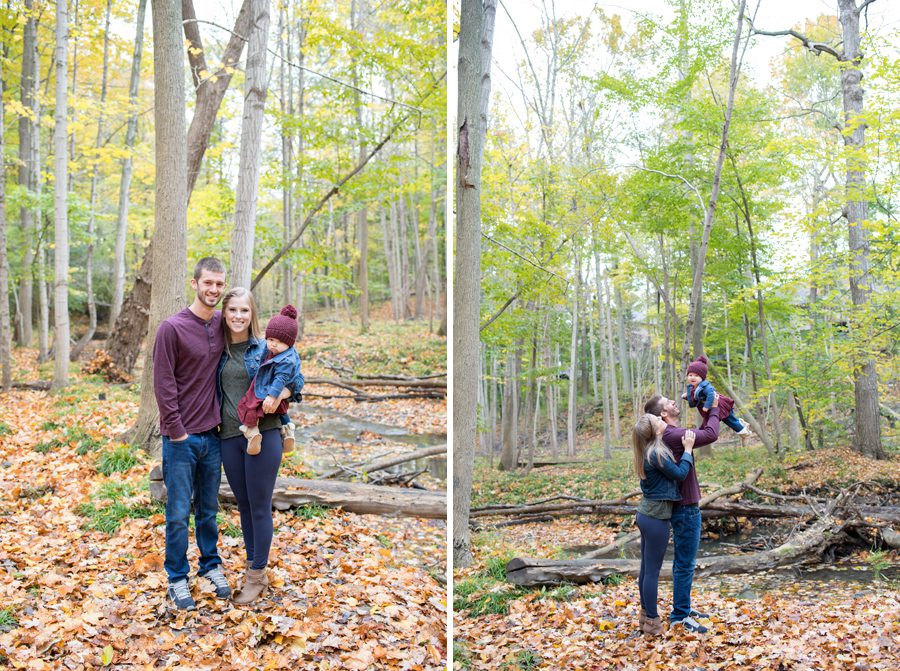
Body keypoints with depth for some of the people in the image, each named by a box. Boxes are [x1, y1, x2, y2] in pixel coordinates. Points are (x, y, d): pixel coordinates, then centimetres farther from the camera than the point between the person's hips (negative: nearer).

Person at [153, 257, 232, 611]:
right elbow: (163, 384, -11)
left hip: (212, 435, 5)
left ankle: (211, 565, 30)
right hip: (181, 438, -5)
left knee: (208, 508, 16)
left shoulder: (223, 324, 5)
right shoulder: (172, 328, -11)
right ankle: (177, 578, 17)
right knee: (179, 512, 4)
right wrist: (176, 431, -12)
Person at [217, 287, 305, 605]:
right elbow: (215, 391, 19)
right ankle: (253, 568, 28)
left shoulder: (266, 348, -2)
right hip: (229, 437, 4)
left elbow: (296, 377, 3)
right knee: (244, 506, 14)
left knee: (259, 507, 2)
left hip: (263, 434, -4)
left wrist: (281, 394, -16)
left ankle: (257, 577, 14)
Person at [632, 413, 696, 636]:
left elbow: (671, 469, 14)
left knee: (646, 568, 16)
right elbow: (680, 474, -12)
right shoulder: (657, 453, -20)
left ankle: (646, 614, 26)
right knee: (653, 570, 0)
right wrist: (688, 449, -4)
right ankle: (652, 621, 8)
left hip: (646, 513, 9)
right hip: (656, 517, -9)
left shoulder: (648, 452, 8)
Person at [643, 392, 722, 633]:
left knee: (682, 562, 18)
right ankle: (679, 617, 3)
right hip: (686, 508, -10)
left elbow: (701, 434, 22)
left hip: (682, 506, 10)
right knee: (685, 565, -3)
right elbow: (711, 435, -21)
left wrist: (708, 413, 11)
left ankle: (683, 608, 29)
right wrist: (714, 409, -6)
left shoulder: (674, 433, 10)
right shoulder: (673, 435, -22)